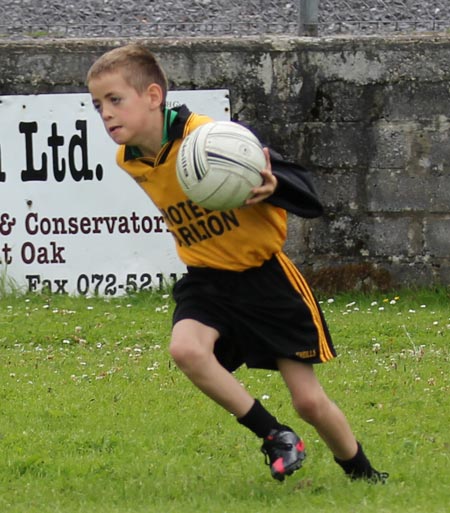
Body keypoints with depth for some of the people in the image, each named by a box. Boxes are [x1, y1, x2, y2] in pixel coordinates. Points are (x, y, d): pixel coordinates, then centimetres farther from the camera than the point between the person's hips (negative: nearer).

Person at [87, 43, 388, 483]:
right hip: (207, 279, 5)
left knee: (309, 401, -2)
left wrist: (272, 186, -44)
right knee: (185, 348, -28)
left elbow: (305, 194, -22)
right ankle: (276, 439, -11)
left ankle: (364, 475, 27)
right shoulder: (128, 160, -5)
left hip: (263, 272, -5)